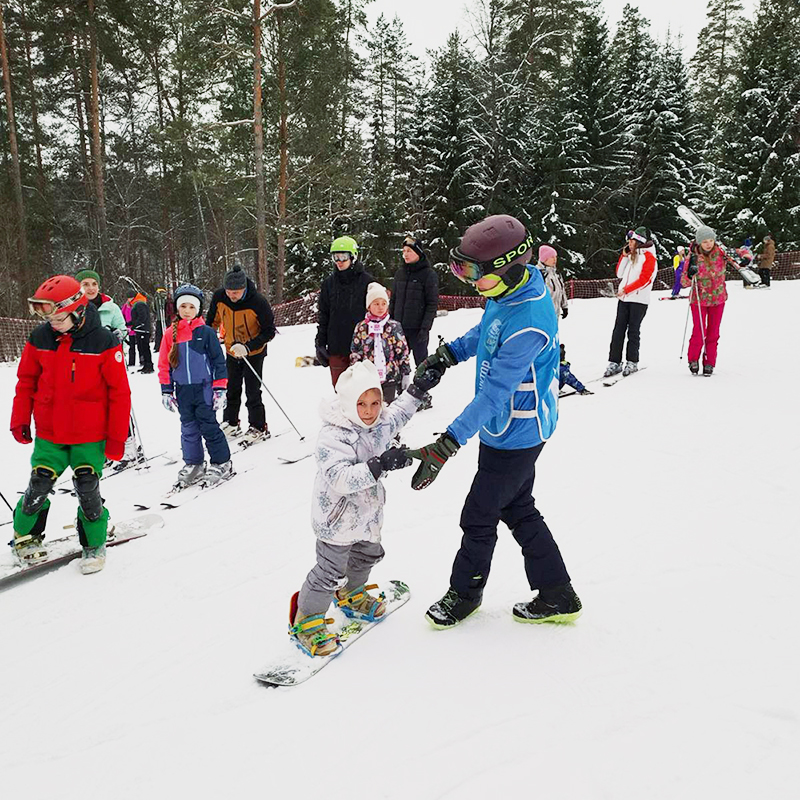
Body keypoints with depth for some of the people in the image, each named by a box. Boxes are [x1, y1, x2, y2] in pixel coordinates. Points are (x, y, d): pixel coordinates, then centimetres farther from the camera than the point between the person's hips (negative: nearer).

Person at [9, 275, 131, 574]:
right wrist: (20, 420, 8)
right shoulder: (40, 338, -2)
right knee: (38, 487, 6)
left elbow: (120, 392, -10)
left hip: (91, 435, -3)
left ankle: (94, 545, 21)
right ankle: (26, 536, 33)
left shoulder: (103, 342, -14)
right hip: (49, 434, 3)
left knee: (88, 490, -2)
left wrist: (117, 436, -9)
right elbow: (26, 381, 10)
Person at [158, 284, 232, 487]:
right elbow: (164, 364, 10)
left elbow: (218, 361, -1)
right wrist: (166, 391, 7)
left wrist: (220, 388, -4)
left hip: (204, 387, -3)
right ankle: (193, 465, 25)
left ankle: (221, 464, 11)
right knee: (189, 428, 11)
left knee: (208, 426, -2)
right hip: (183, 390, 4)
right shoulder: (171, 334, 5)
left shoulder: (206, 332, -3)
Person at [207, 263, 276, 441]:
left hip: (254, 352, -4)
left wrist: (248, 347, -31)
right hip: (232, 351, 4)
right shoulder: (219, 297, -16)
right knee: (231, 389, 14)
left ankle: (259, 428, 11)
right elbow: (213, 320, 6)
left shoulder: (258, 302, -28)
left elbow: (269, 331, -20)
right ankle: (230, 423, 31)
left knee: (252, 391, -3)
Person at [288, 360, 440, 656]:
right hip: (338, 521, -9)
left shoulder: (379, 424, -5)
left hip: (368, 515, 9)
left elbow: (398, 413, 18)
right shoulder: (332, 438, -31)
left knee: (367, 557, 29)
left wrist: (417, 389, 12)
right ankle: (306, 623, 23)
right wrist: (379, 464, -50)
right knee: (330, 572, 2)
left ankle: (350, 595, 56)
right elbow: (340, 478, -42)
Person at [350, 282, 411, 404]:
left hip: (390, 377, -1)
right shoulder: (361, 327, 4)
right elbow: (355, 354, 7)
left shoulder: (394, 326, 1)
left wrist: (406, 374, 0)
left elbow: (403, 351, 3)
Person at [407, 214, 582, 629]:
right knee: (518, 510, 20)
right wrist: (450, 353, 6)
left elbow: (494, 393, -34)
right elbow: (487, 329, 18)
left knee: (478, 517, 7)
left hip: (514, 435, -10)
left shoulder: (529, 323, -33)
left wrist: (447, 445, -36)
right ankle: (557, 596, 33)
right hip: (507, 430, 10)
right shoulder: (512, 287, -3)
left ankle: (464, 592, 32)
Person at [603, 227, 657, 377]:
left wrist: (626, 290, -18)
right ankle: (614, 362, 0)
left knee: (633, 331, -2)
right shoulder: (630, 255, 19)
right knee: (618, 330, 0)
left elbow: (644, 279, -14)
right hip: (624, 298, 6)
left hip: (639, 299, -6)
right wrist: (624, 255, 7)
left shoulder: (648, 256, -4)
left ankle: (632, 362, 7)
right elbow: (619, 273, 14)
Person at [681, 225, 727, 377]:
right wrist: (690, 274, -32)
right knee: (699, 333, -6)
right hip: (699, 299, -2)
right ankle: (693, 360, 17)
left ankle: (709, 363, 18)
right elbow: (685, 283, -14)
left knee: (713, 333, 7)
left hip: (718, 298, 2)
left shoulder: (721, 252, -8)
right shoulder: (693, 257, -13)